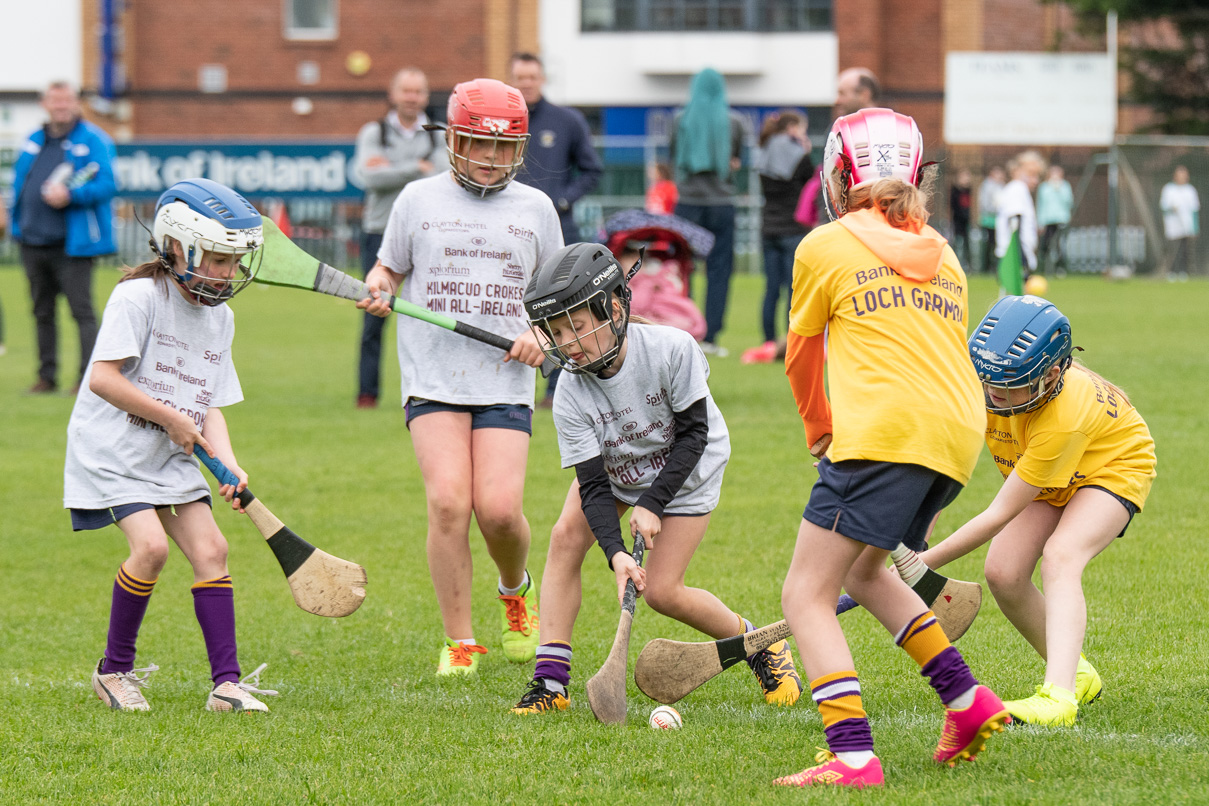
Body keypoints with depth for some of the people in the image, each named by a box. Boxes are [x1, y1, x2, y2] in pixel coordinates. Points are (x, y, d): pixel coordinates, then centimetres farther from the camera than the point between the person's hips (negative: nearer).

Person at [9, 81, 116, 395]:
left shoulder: (93, 141, -4)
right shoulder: (33, 142, 15)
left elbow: (106, 185, -11)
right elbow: (18, 181, 20)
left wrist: (70, 195, -24)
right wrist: (17, 223, 8)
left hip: (72, 245, -6)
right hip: (33, 242, 6)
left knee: (82, 311, -8)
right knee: (42, 312, 11)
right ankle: (46, 377, 19)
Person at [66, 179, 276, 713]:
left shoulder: (220, 317, 8)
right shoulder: (139, 296, -15)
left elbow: (209, 408, 8)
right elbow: (103, 377, -21)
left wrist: (230, 467, -9)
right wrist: (173, 418, -15)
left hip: (171, 459, 7)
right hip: (112, 451, -7)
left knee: (209, 548, -5)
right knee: (151, 547, -21)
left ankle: (226, 682, -2)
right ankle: (114, 670, -3)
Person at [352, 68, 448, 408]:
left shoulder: (438, 136, 9)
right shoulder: (374, 133, 6)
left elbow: (445, 180, -7)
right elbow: (368, 177, -10)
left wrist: (392, 172, -10)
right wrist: (417, 168, -9)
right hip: (380, 231, -1)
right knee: (374, 315, -3)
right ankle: (367, 391, 4)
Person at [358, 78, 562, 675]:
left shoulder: (534, 207, 12)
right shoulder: (419, 199, 9)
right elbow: (389, 268, 18)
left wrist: (541, 333, 0)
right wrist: (376, 289, -5)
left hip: (506, 384, 1)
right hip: (433, 379, -1)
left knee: (498, 508, -13)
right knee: (448, 501, -17)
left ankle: (516, 590, 21)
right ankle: (459, 642, -5)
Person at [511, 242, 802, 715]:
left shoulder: (671, 350, -34)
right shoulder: (571, 396, -26)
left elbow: (693, 433, -23)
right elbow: (594, 484, -25)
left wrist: (652, 504, -27)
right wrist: (616, 553, -40)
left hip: (685, 470, -3)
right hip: (616, 470, 3)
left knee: (661, 592, -11)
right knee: (566, 537, -18)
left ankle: (762, 648, 13)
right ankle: (551, 683, -13)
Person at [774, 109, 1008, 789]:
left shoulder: (825, 247, 8)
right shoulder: (943, 256, 23)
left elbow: (802, 359, 21)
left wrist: (819, 430, 39)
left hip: (883, 430, -7)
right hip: (960, 433, 7)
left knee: (808, 595, -3)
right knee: (862, 570, 27)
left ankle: (853, 756, -18)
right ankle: (967, 699, 18)